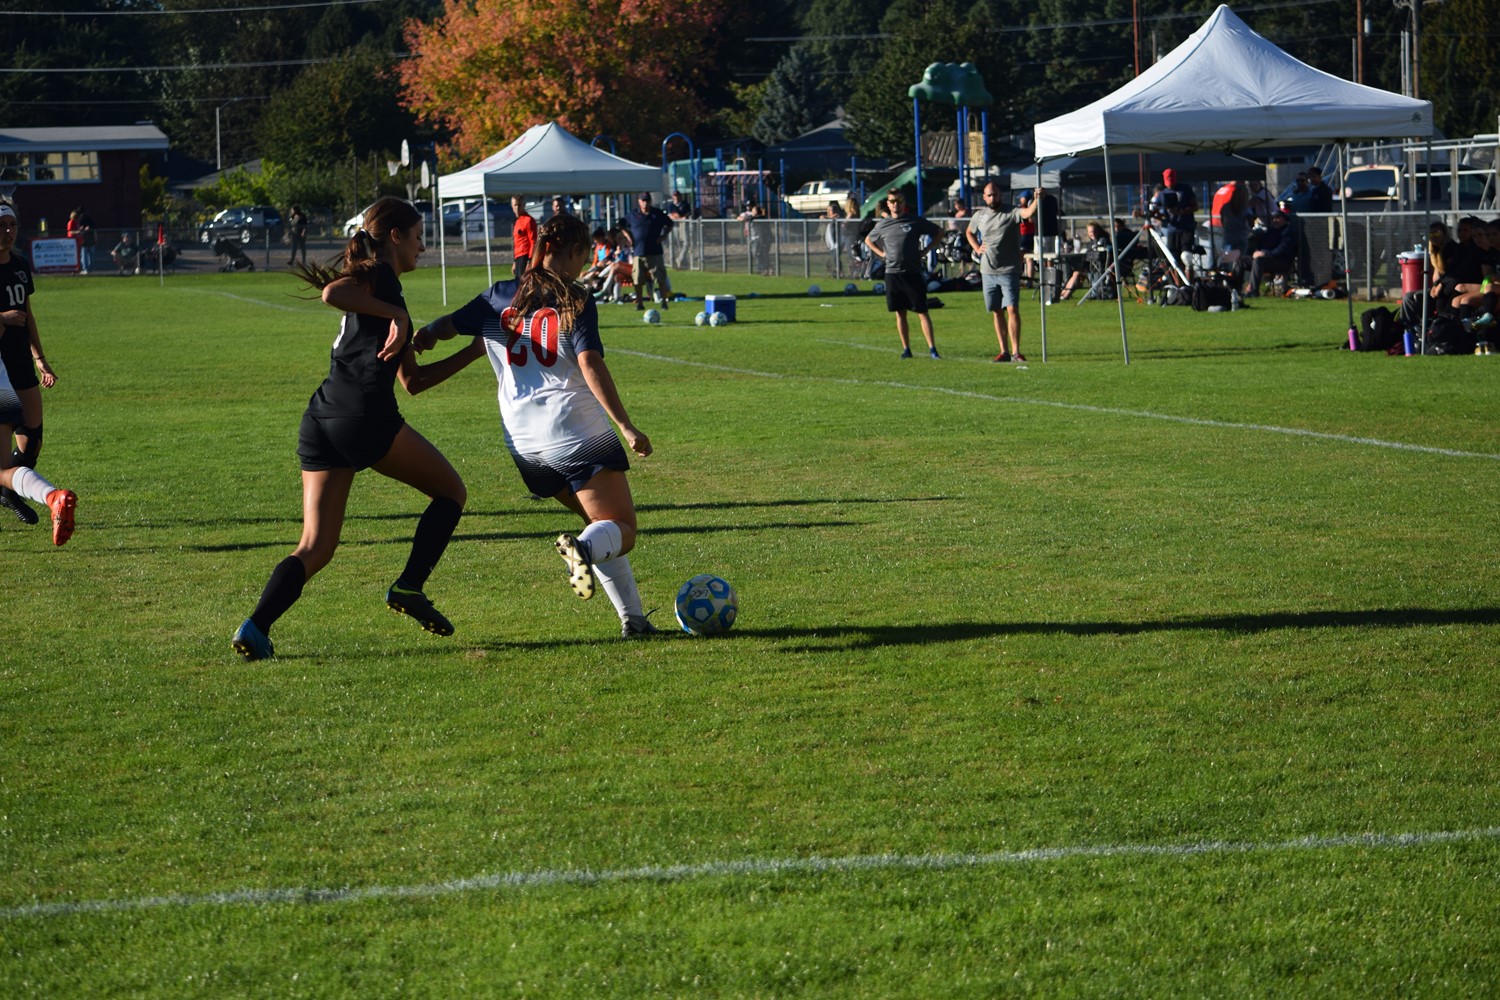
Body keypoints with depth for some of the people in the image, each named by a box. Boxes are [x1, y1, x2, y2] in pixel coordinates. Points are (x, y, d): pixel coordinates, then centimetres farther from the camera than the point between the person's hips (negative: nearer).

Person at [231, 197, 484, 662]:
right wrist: (395, 314, -15)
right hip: (363, 415, -9)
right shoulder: (377, 275, 3)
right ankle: (409, 586, 0)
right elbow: (332, 292, -20)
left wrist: (473, 351, 34)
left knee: (316, 547, 4)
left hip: (319, 421, 9)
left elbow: (413, 380, 33)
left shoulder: (385, 287, 30)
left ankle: (255, 627, -15)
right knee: (450, 491, 11)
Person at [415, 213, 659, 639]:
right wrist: (626, 426, -15)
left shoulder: (499, 298, 8)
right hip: (577, 434, -6)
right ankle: (583, 548, -37)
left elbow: (444, 327, 10)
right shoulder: (576, 303, -5)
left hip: (524, 440, 6)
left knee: (600, 521, 21)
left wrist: (422, 336, 25)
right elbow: (591, 365, -15)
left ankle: (633, 618, 11)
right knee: (621, 530, -2)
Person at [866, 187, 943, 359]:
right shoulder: (882, 225, 9)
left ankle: (932, 349, -8)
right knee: (900, 313, 6)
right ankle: (906, 349, 13)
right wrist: (881, 253, 10)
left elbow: (939, 232, 10)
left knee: (922, 312, -6)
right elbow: (868, 240, 26)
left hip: (913, 273, -3)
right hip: (892, 273, 3)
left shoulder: (915, 222, 1)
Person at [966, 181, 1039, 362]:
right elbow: (969, 233, 28)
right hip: (988, 272, 5)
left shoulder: (1012, 213, -7)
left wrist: (1037, 199, -46)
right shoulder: (980, 215, 9)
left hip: (1009, 271, -5)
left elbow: (1028, 212, -27)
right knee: (997, 312, 9)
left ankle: (1016, 351, -13)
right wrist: (977, 248, 11)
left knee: (1012, 309, -13)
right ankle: (1004, 351, 15)